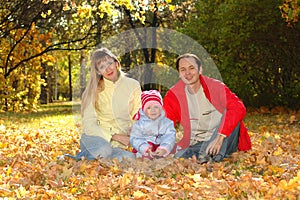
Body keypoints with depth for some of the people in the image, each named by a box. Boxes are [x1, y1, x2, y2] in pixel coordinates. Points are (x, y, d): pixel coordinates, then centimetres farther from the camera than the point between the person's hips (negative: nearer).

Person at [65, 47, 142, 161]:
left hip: (117, 144, 3)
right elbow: (88, 123, -5)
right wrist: (114, 136, -17)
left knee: (129, 158, -32)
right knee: (103, 150, -39)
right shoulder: (94, 90, 1)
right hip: (95, 136, -3)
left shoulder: (133, 86, 6)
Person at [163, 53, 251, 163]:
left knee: (231, 114, -29)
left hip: (224, 142, -1)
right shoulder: (173, 95, 2)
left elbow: (239, 108, -24)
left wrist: (219, 137, -36)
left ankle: (212, 155, -37)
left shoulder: (217, 87, -7)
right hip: (195, 145, 1)